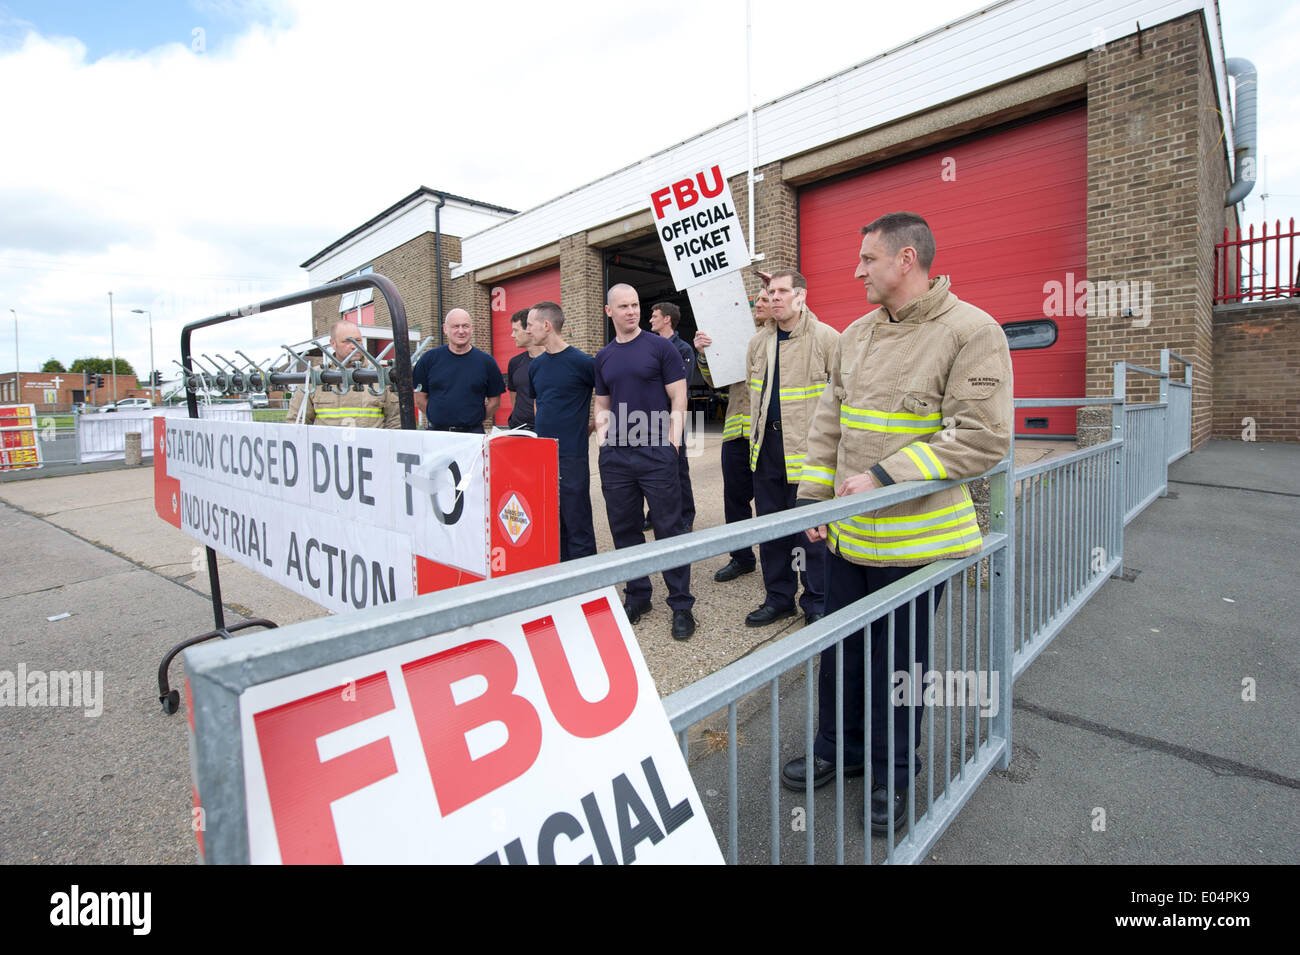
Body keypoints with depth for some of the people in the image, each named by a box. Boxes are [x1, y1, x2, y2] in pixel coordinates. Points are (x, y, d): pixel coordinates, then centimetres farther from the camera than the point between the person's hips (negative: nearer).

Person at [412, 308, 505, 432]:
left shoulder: (486, 361, 2)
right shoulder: (429, 359, 4)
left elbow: (494, 402, 6)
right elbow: (420, 399, 9)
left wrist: (474, 420, 3)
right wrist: (439, 418, 5)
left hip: (473, 432, 0)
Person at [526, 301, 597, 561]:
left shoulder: (582, 362, -9)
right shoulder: (536, 365, 11)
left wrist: (590, 426, -3)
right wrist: (545, 428, 13)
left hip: (571, 454, -6)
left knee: (577, 522, 0)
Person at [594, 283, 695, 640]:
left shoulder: (659, 347, 1)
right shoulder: (603, 357, 14)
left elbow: (678, 398, -2)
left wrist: (673, 438, -12)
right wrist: (602, 436, 4)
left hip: (656, 452, -4)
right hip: (615, 455, 5)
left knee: (668, 528, 0)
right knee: (624, 528, 11)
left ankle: (681, 605, 10)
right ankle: (637, 596, 27)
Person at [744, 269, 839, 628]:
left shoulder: (826, 338, -6)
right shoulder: (758, 342, 12)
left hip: (807, 446, -6)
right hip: (767, 445, 6)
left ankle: (817, 603, 20)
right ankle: (778, 597, 29)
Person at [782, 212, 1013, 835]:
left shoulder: (972, 332, -11)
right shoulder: (855, 335, 9)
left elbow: (982, 438, -17)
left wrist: (884, 477, -21)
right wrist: (813, 495, 7)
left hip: (915, 537, -5)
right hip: (848, 530, 6)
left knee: (900, 659, 11)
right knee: (840, 647, 17)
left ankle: (893, 773, 35)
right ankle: (837, 750, 39)